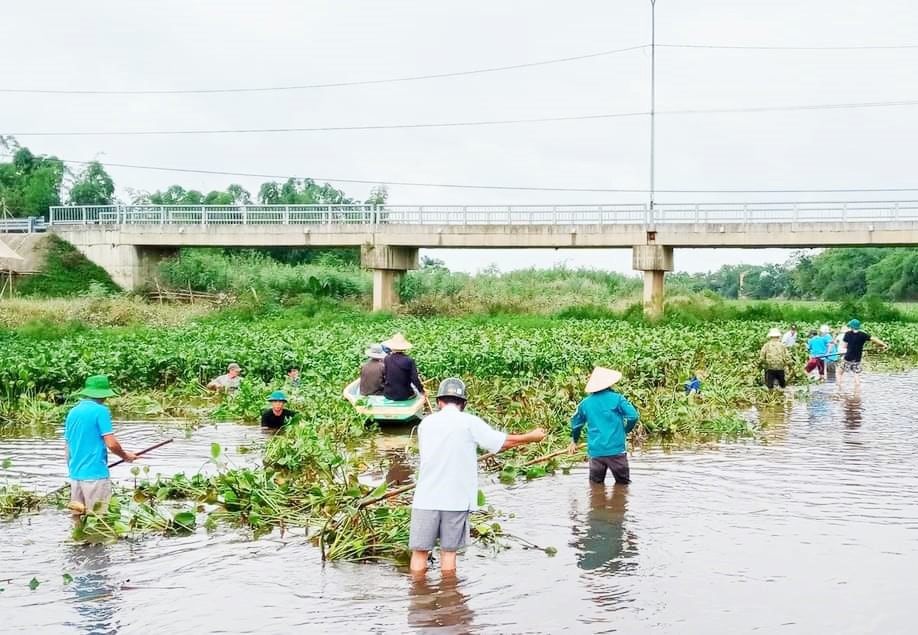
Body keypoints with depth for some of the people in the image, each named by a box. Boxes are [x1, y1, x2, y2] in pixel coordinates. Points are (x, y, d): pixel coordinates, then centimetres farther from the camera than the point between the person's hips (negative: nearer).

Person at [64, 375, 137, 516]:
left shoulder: (73, 412, 11)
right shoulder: (101, 411, -9)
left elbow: (67, 447, 16)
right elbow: (111, 444, -13)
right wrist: (125, 455, 5)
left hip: (75, 474, 7)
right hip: (96, 474, -7)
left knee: (78, 516, 10)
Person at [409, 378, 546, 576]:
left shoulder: (426, 423, 6)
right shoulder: (470, 422, -3)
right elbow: (505, 442, 1)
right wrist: (532, 437, 17)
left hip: (426, 498, 1)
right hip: (456, 500, -1)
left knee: (420, 551, 6)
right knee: (449, 551, 9)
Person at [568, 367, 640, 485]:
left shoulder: (585, 403, 6)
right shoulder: (617, 398, -5)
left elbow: (576, 423, 19)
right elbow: (633, 416, -11)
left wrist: (574, 441, 37)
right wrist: (625, 431, 9)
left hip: (595, 452, 3)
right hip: (616, 450, -3)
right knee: (622, 484, 8)